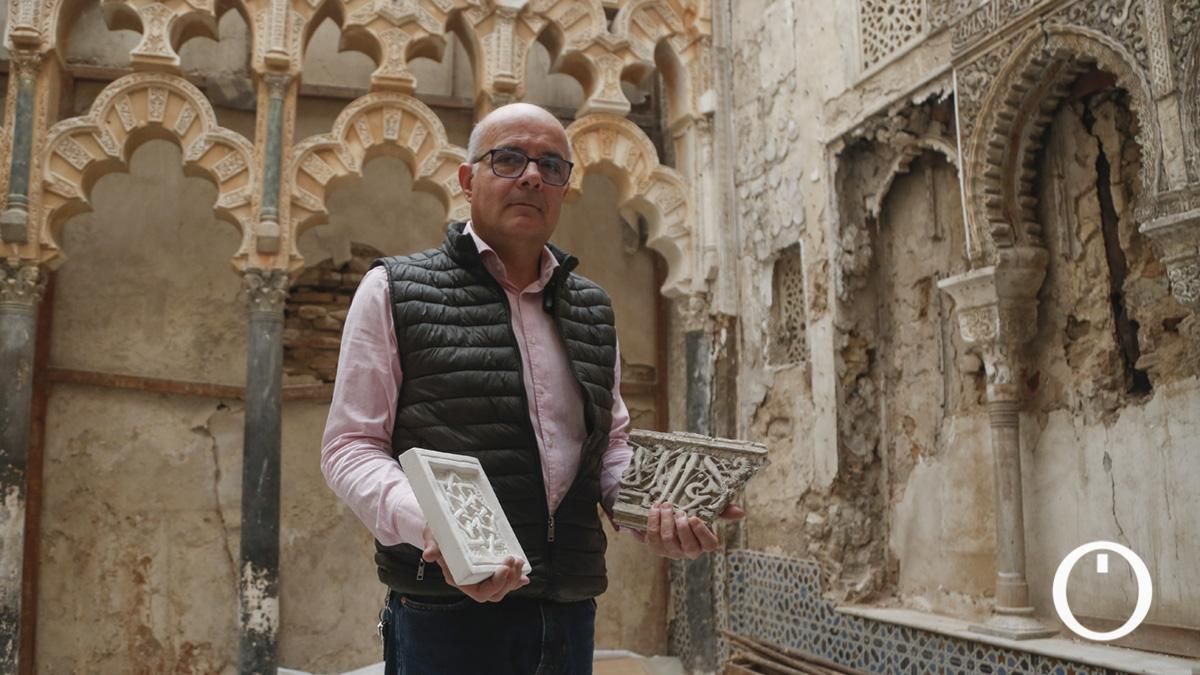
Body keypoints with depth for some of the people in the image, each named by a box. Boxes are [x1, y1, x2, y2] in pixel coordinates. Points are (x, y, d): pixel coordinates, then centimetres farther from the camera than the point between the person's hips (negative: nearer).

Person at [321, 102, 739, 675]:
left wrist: (654, 507, -2)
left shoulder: (593, 309, 14)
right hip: (446, 616, -4)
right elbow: (350, 447, -4)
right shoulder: (395, 290, -1)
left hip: (570, 614, 5)